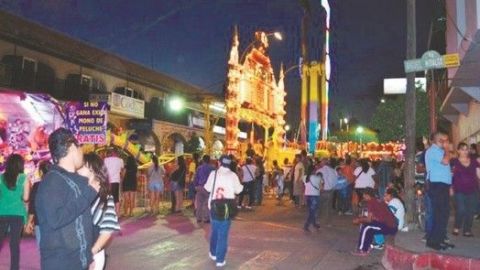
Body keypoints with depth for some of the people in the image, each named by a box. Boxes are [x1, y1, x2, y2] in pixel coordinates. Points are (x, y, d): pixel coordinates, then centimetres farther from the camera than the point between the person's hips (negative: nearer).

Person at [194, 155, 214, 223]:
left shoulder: (199, 168, 6)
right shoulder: (212, 168, -4)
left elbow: (195, 178, 6)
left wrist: (196, 186, 14)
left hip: (199, 187, 4)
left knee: (199, 203, 9)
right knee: (207, 203, 0)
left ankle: (198, 218, 13)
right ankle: (206, 218, -1)